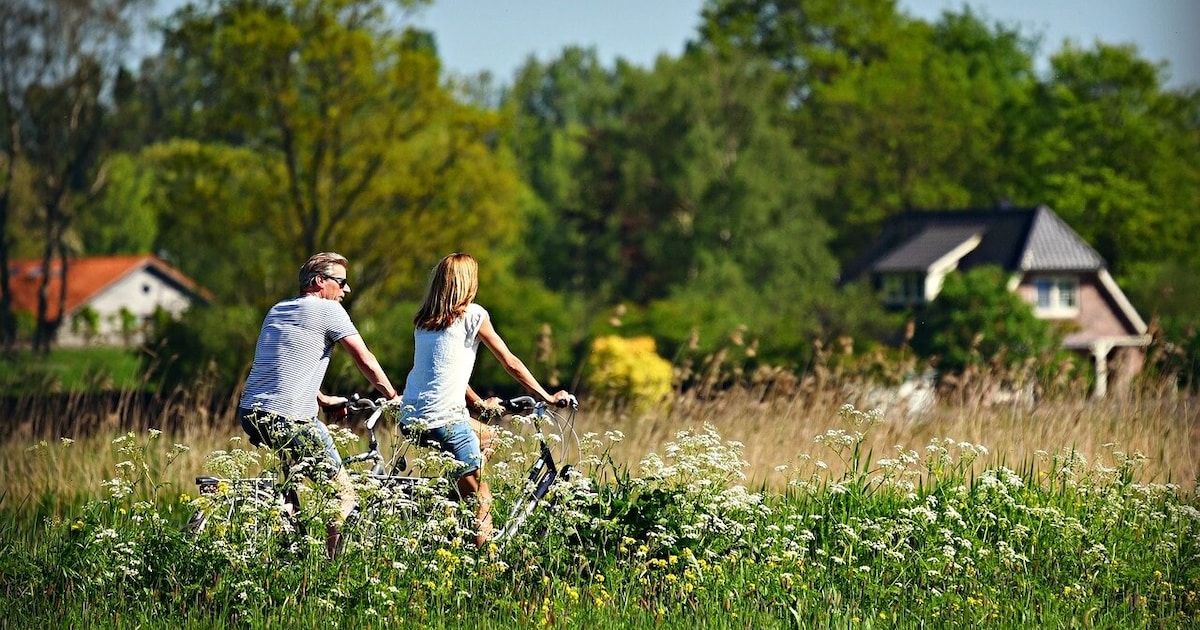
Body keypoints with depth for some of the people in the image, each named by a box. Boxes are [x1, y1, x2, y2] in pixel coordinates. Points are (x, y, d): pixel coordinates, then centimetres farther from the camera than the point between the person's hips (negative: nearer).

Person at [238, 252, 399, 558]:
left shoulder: (277, 310, 21)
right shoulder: (328, 310, -2)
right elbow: (366, 362, 0)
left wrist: (323, 400, 38)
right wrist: (392, 396, 14)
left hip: (250, 413, 9)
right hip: (287, 421, -9)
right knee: (345, 497, 0)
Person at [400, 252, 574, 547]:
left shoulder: (424, 320, 17)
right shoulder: (472, 314, -2)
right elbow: (511, 363, 4)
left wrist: (479, 404, 34)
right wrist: (547, 397, 13)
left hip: (410, 420, 7)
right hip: (443, 421, -7)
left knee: (486, 437, 29)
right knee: (481, 501, 1)